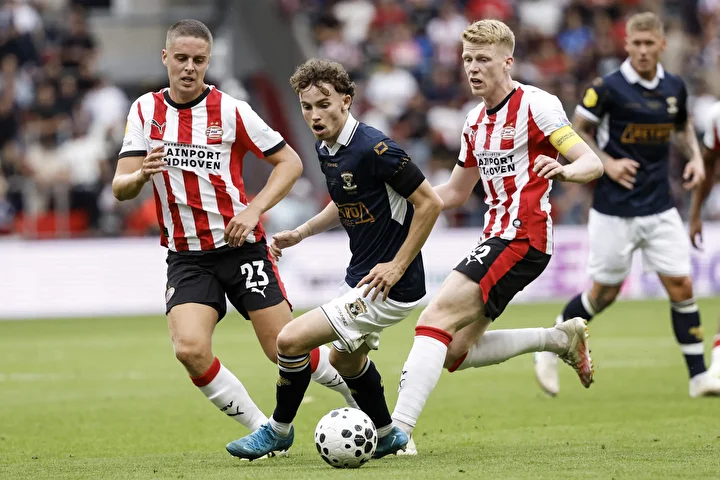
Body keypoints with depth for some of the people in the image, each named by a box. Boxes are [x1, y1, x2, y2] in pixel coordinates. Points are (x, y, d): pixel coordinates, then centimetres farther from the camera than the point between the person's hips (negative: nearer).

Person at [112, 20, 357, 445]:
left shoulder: (230, 110, -7)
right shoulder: (145, 111, 2)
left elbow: (290, 161, -2)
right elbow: (120, 189, -1)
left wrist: (255, 209, -15)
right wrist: (142, 174, -24)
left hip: (242, 246, -2)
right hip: (187, 256, 2)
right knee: (190, 349, -20)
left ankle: (364, 398, 23)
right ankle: (264, 430, -3)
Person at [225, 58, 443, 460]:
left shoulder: (373, 148, -23)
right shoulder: (326, 149, 5)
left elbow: (430, 203, -21)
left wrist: (398, 266, -20)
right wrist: (302, 233, 12)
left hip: (391, 286, -10)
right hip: (361, 276, 10)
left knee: (292, 339, -11)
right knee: (346, 359, 28)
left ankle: (279, 431, 10)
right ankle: (388, 437, 45)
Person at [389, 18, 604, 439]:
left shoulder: (535, 105, -9)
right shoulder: (477, 121, 16)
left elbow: (593, 164, -16)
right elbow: (455, 192, 26)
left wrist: (564, 170, -39)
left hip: (523, 237, -9)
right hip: (496, 237, 9)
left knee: (437, 319, -20)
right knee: (455, 352, 5)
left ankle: (398, 431, -28)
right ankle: (561, 339, 20)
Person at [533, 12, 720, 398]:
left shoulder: (674, 88, 4)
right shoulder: (608, 88, -11)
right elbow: (578, 131, -1)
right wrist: (607, 163, -14)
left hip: (660, 207, 4)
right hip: (614, 210, -4)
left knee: (681, 286, -3)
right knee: (605, 293, 4)